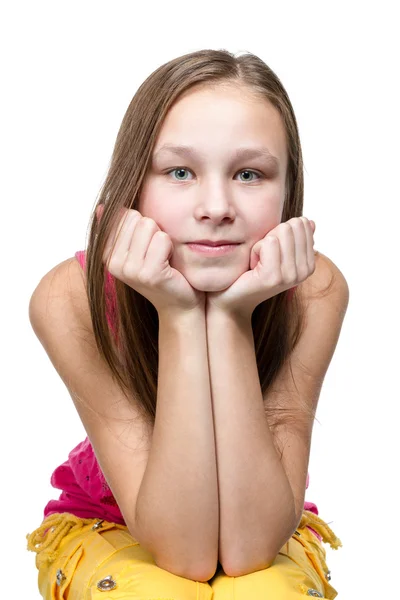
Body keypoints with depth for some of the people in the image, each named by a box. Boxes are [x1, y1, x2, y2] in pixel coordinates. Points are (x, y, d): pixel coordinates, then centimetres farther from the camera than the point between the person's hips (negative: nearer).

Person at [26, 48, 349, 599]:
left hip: (269, 529, 0)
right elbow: (184, 552, -30)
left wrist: (230, 317, -36)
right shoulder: (71, 300, -26)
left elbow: (248, 545, -28)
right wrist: (179, 318, -37)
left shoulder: (313, 292, -24)